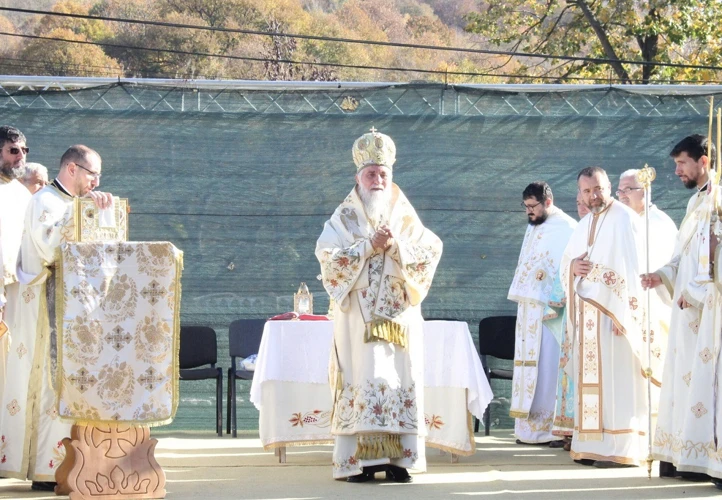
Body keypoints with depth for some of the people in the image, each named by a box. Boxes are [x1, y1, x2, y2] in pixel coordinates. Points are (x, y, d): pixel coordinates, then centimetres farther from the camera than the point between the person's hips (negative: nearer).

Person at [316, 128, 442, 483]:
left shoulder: (406, 218, 12)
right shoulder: (344, 219, 6)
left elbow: (430, 252, 1)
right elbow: (327, 255, -8)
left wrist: (397, 246, -14)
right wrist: (369, 246, -14)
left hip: (399, 315, 2)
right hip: (359, 315, -2)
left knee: (400, 380, -2)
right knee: (364, 379, -9)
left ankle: (396, 458, -1)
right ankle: (361, 459, -7)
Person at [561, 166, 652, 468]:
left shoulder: (624, 219, -7)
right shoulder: (584, 225, 18)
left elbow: (632, 267, -14)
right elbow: (565, 262, 21)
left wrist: (622, 313, -21)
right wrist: (572, 267, -4)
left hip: (613, 310, -8)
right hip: (586, 314, 8)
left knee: (614, 377, -10)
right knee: (590, 378, 7)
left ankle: (621, 448, -9)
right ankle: (592, 446, 10)